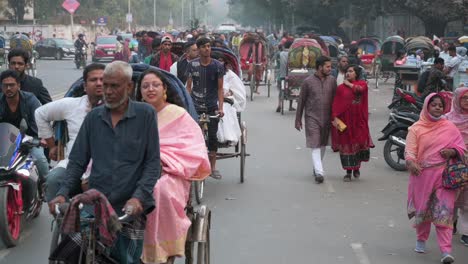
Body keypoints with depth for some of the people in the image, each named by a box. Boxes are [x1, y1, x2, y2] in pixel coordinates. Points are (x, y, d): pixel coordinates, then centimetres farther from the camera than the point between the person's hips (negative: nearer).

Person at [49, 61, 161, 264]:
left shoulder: (145, 114, 1)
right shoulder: (93, 117, 10)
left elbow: (153, 162, -2)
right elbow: (77, 161, 12)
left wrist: (139, 197, -15)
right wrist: (63, 193, -3)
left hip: (130, 208, -2)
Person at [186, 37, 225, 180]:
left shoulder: (218, 66, -3)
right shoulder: (192, 65, -1)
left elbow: (220, 88, -1)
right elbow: (188, 86, 4)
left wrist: (220, 108, -10)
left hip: (212, 106, 0)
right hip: (195, 105, 0)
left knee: (212, 136, 4)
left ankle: (212, 167, 15)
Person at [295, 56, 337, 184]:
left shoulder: (332, 80, 3)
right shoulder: (308, 81, -6)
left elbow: (335, 99, 8)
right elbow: (301, 101, 0)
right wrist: (298, 120, 1)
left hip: (327, 118, 4)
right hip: (312, 118, -4)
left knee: (323, 144, 13)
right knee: (315, 145, -10)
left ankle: (316, 167, 30)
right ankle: (319, 172, -16)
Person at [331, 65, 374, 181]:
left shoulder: (362, 83, 7)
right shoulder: (341, 87, 5)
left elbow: (360, 89, -18)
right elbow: (336, 104, -1)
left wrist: (348, 84, -3)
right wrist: (335, 118, -13)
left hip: (359, 119, 0)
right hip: (345, 120, 0)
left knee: (360, 142, -2)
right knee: (346, 144, 1)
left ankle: (356, 167, 21)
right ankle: (348, 172, 9)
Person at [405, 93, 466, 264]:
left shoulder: (450, 127, 7)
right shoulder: (416, 129, 2)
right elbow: (409, 150, -8)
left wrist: (452, 151, -12)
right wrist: (411, 163, -29)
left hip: (444, 176, 0)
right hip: (422, 175, 0)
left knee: (444, 213, -8)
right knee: (422, 210, 13)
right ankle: (421, 240, 37)